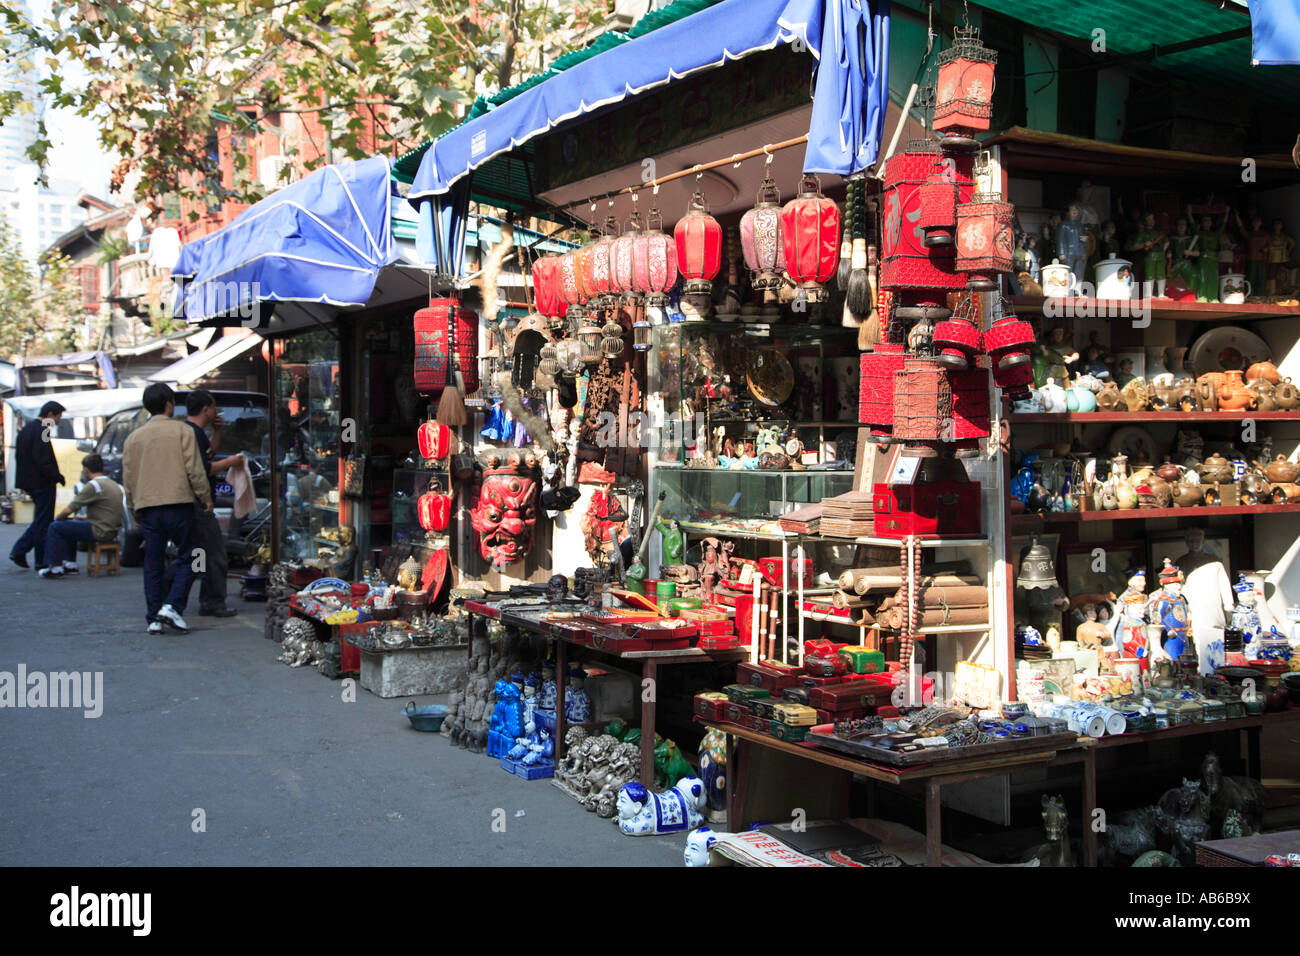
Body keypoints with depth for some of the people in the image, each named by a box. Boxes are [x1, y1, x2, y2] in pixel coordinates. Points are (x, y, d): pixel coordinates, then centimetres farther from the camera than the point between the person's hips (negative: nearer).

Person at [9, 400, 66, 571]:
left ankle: (19, 551, 11)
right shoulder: (41, 431, -18)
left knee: (41, 520, 18)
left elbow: (18, 456, 18)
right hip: (42, 483, -9)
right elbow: (42, 461, -23)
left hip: (29, 481, 9)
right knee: (43, 522, -1)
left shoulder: (27, 428, 13)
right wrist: (58, 476, -12)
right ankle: (42, 561, 5)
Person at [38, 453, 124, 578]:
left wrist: (57, 517, 8)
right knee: (70, 526, 28)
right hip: (112, 531, 9)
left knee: (55, 527, 0)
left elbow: (69, 510, -12)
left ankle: (56, 568, 2)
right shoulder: (114, 484, 14)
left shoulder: (93, 485, -14)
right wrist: (82, 518, 22)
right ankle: (70, 564, 26)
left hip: (100, 532, -9)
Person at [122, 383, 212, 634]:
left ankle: (154, 618, 7)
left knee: (153, 564, 8)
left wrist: (134, 509, 24)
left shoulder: (134, 437, 12)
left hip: (147, 507, 4)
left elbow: (128, 477, 15)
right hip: (178, 504, -4)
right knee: (187, 557, 5)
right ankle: (172, 605, -11)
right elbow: (194, 469, -6)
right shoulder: (182, 431, -1)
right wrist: (206, 497, 4)